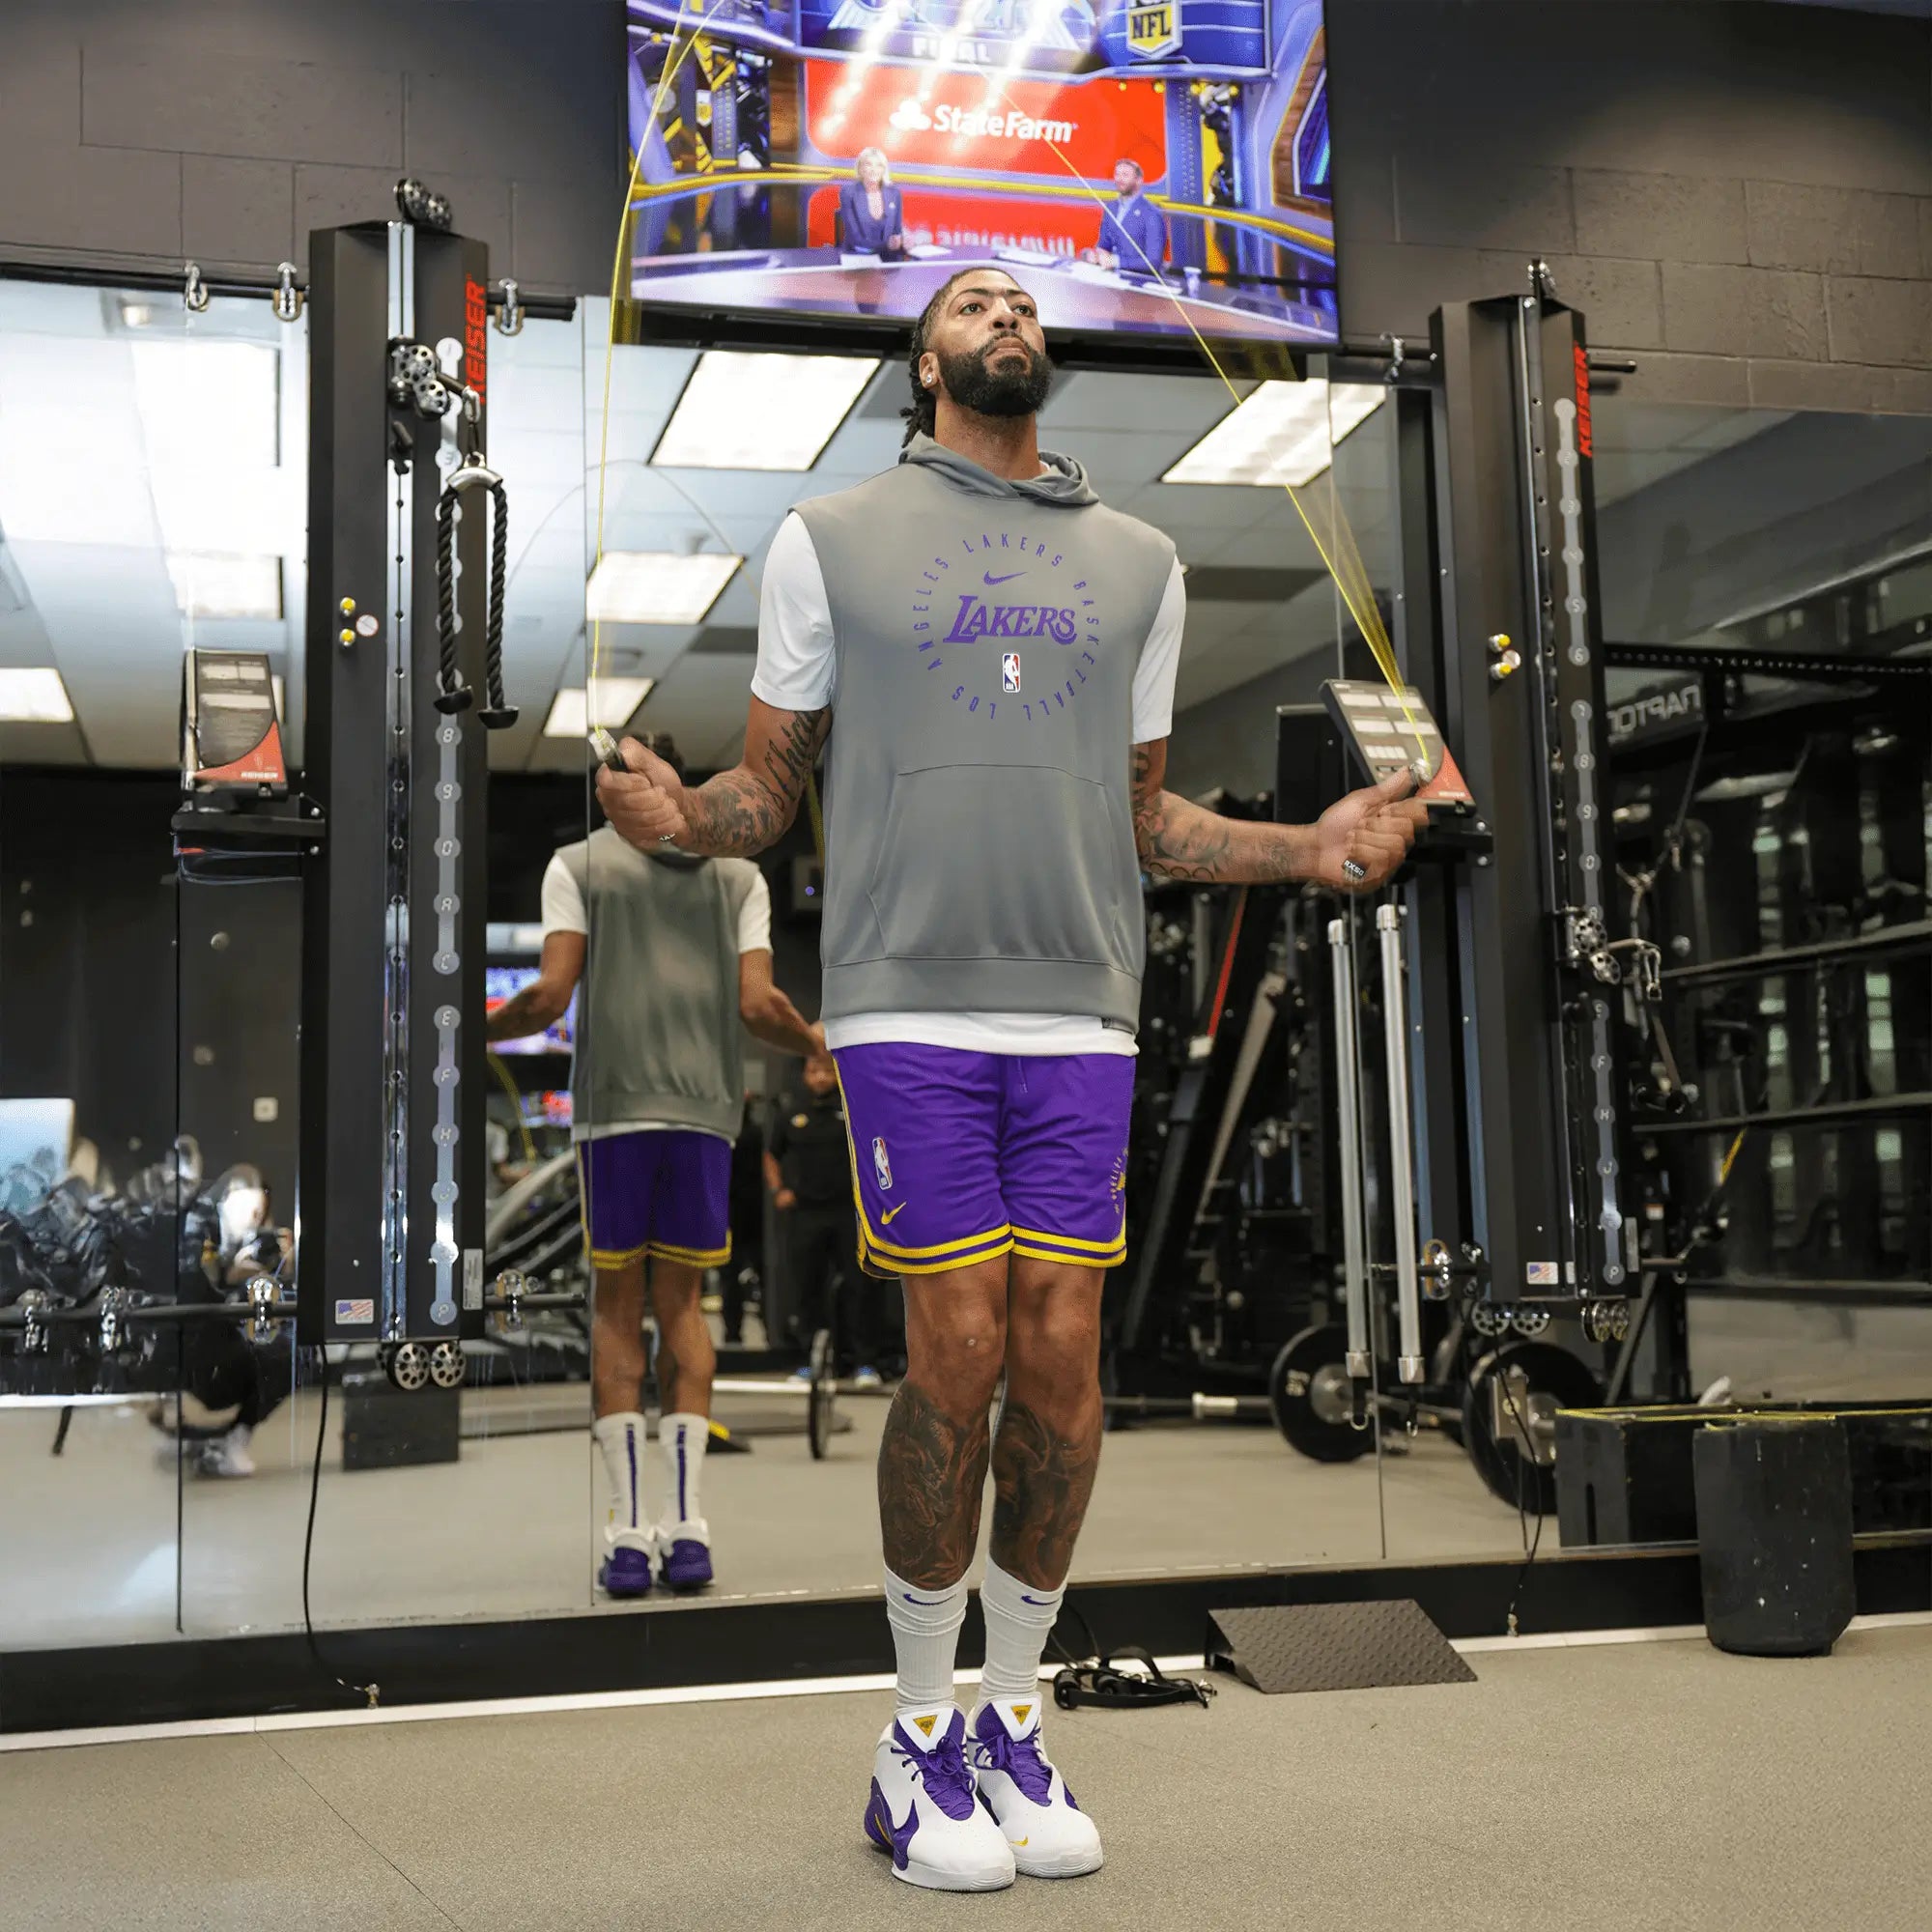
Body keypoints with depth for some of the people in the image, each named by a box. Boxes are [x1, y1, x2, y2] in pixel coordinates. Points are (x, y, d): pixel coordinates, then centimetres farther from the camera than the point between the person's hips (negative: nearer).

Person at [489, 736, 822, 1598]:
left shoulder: (577, 863, 9)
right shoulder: (740, 874, 14)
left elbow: (550, 995, -3)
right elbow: (759, 1006, 3)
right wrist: (816, 1045, 23)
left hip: (612, 1107, -1)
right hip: (706, 1107, 2)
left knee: (618, 1308, 5)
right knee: (681, 1305, 9)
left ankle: (629, 1531, -1)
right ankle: (686, 1524, 0)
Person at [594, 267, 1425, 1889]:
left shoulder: (1138, 563, 18)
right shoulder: (832, 541, 9)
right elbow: (769, 793, 9)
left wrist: (1312, 847, 5)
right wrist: (676, 813, -14)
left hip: (1081, 1015, 3)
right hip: (909, 1006, -3)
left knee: (1062, 1359, 0)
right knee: (958, 1355, -6)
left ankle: (1014, 1720, 19)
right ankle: (921, 1739, 13)